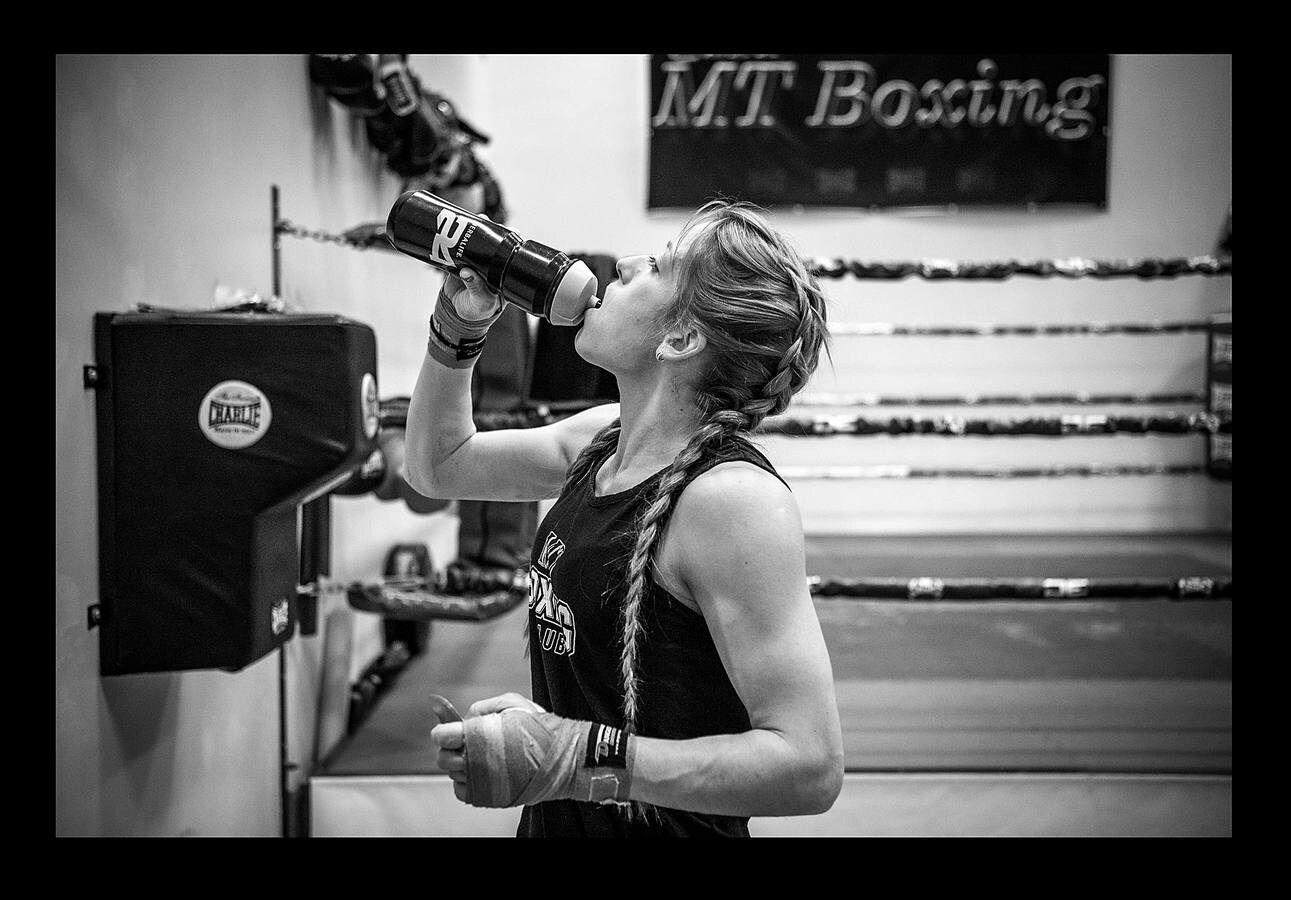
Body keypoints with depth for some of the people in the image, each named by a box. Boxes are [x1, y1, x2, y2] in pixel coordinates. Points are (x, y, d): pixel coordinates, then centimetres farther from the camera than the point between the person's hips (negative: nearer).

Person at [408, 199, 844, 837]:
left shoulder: (734, 498, -26)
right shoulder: (601, 438, -1)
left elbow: (811, 766, -30)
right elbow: (437, 464, 16)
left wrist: (577, 759, -35)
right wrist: (458, 325, 1)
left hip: (663, 822, -8)